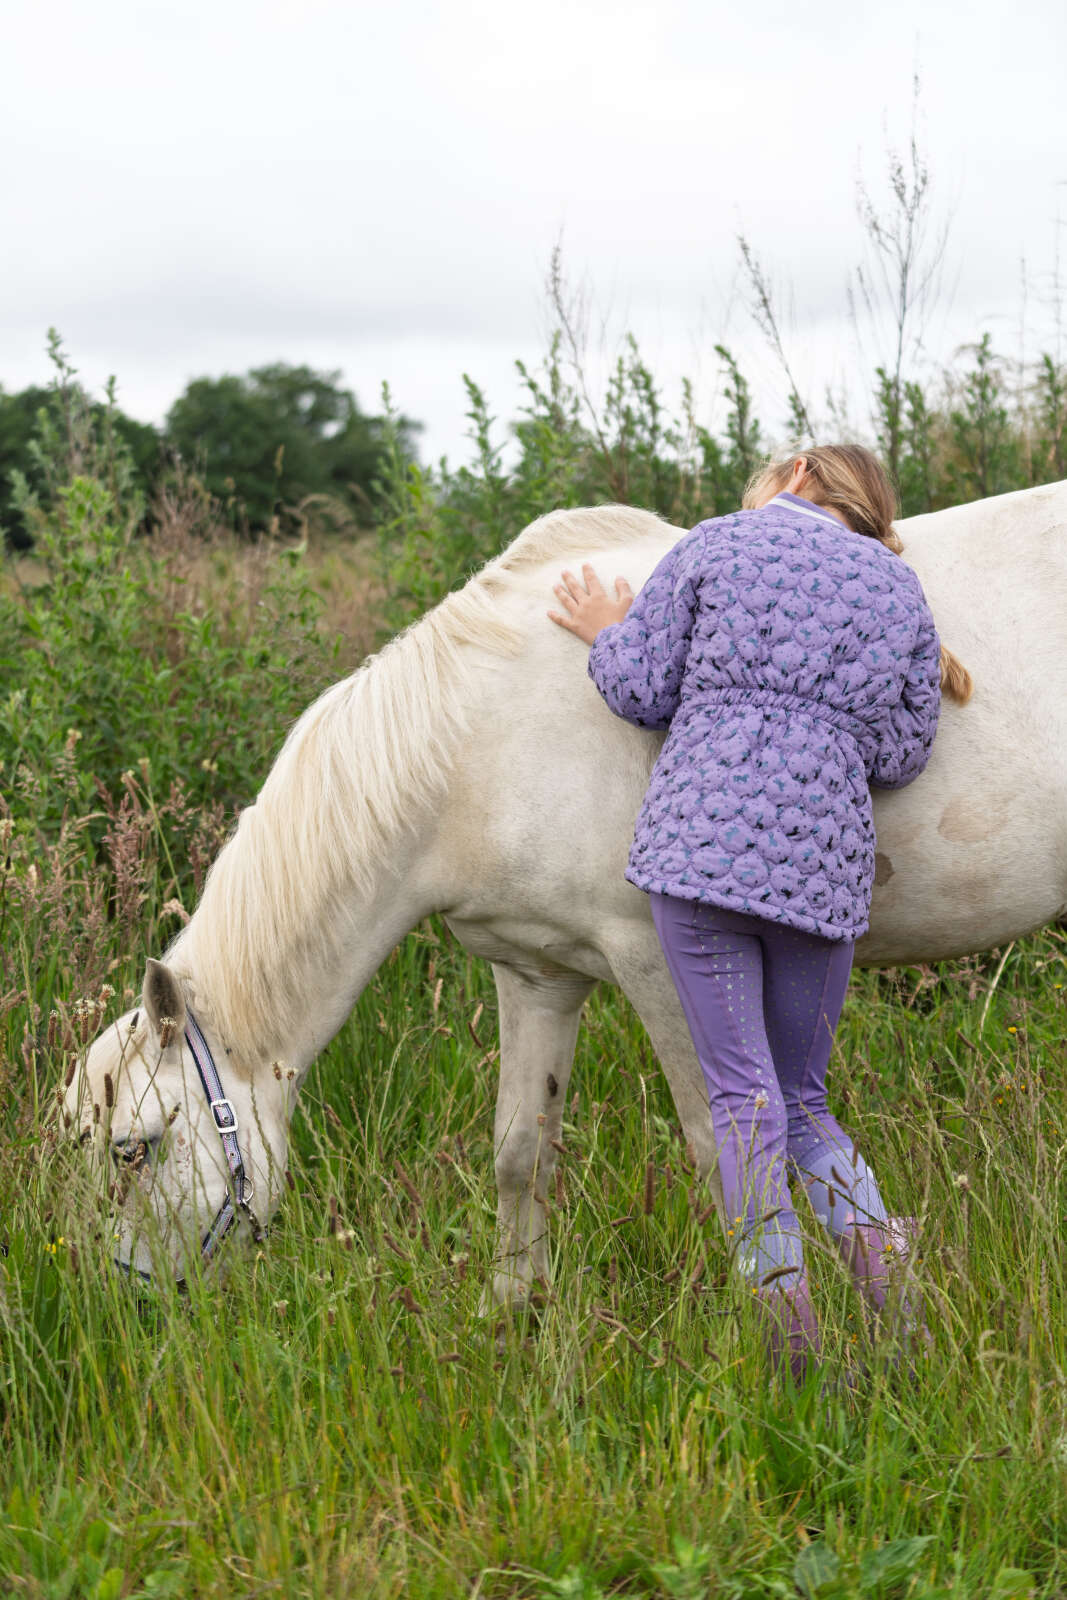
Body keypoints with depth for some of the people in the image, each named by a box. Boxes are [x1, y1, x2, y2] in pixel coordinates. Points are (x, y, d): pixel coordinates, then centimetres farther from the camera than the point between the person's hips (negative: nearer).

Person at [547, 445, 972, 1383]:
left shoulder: (720, 545, 7)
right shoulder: (901, 591, 16)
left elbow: (639, 690, 6)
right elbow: (900, 756, 16)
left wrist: (608, 634, 26)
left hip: (702, 839, -3)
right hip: (827, 857, 3)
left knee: (743, 1094, -1)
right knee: (801, 1093, 16)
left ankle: (785, 1313, -6)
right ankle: (880, 1255, -5)